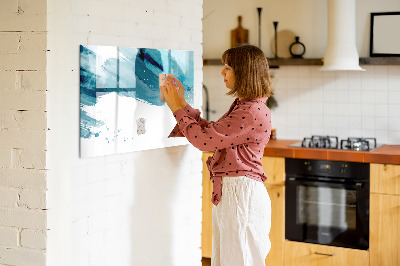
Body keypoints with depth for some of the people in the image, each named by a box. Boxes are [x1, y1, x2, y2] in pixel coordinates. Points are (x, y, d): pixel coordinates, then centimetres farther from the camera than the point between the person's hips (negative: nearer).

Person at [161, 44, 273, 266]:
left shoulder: (253, 112, -19)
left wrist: (178, 108, -7)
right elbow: (211, 132, 18)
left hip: (241, 193, -10)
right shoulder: (242, 106, 14)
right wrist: (182, 104, 15)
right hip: (228, 192, 10)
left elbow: (205, 140, -19)